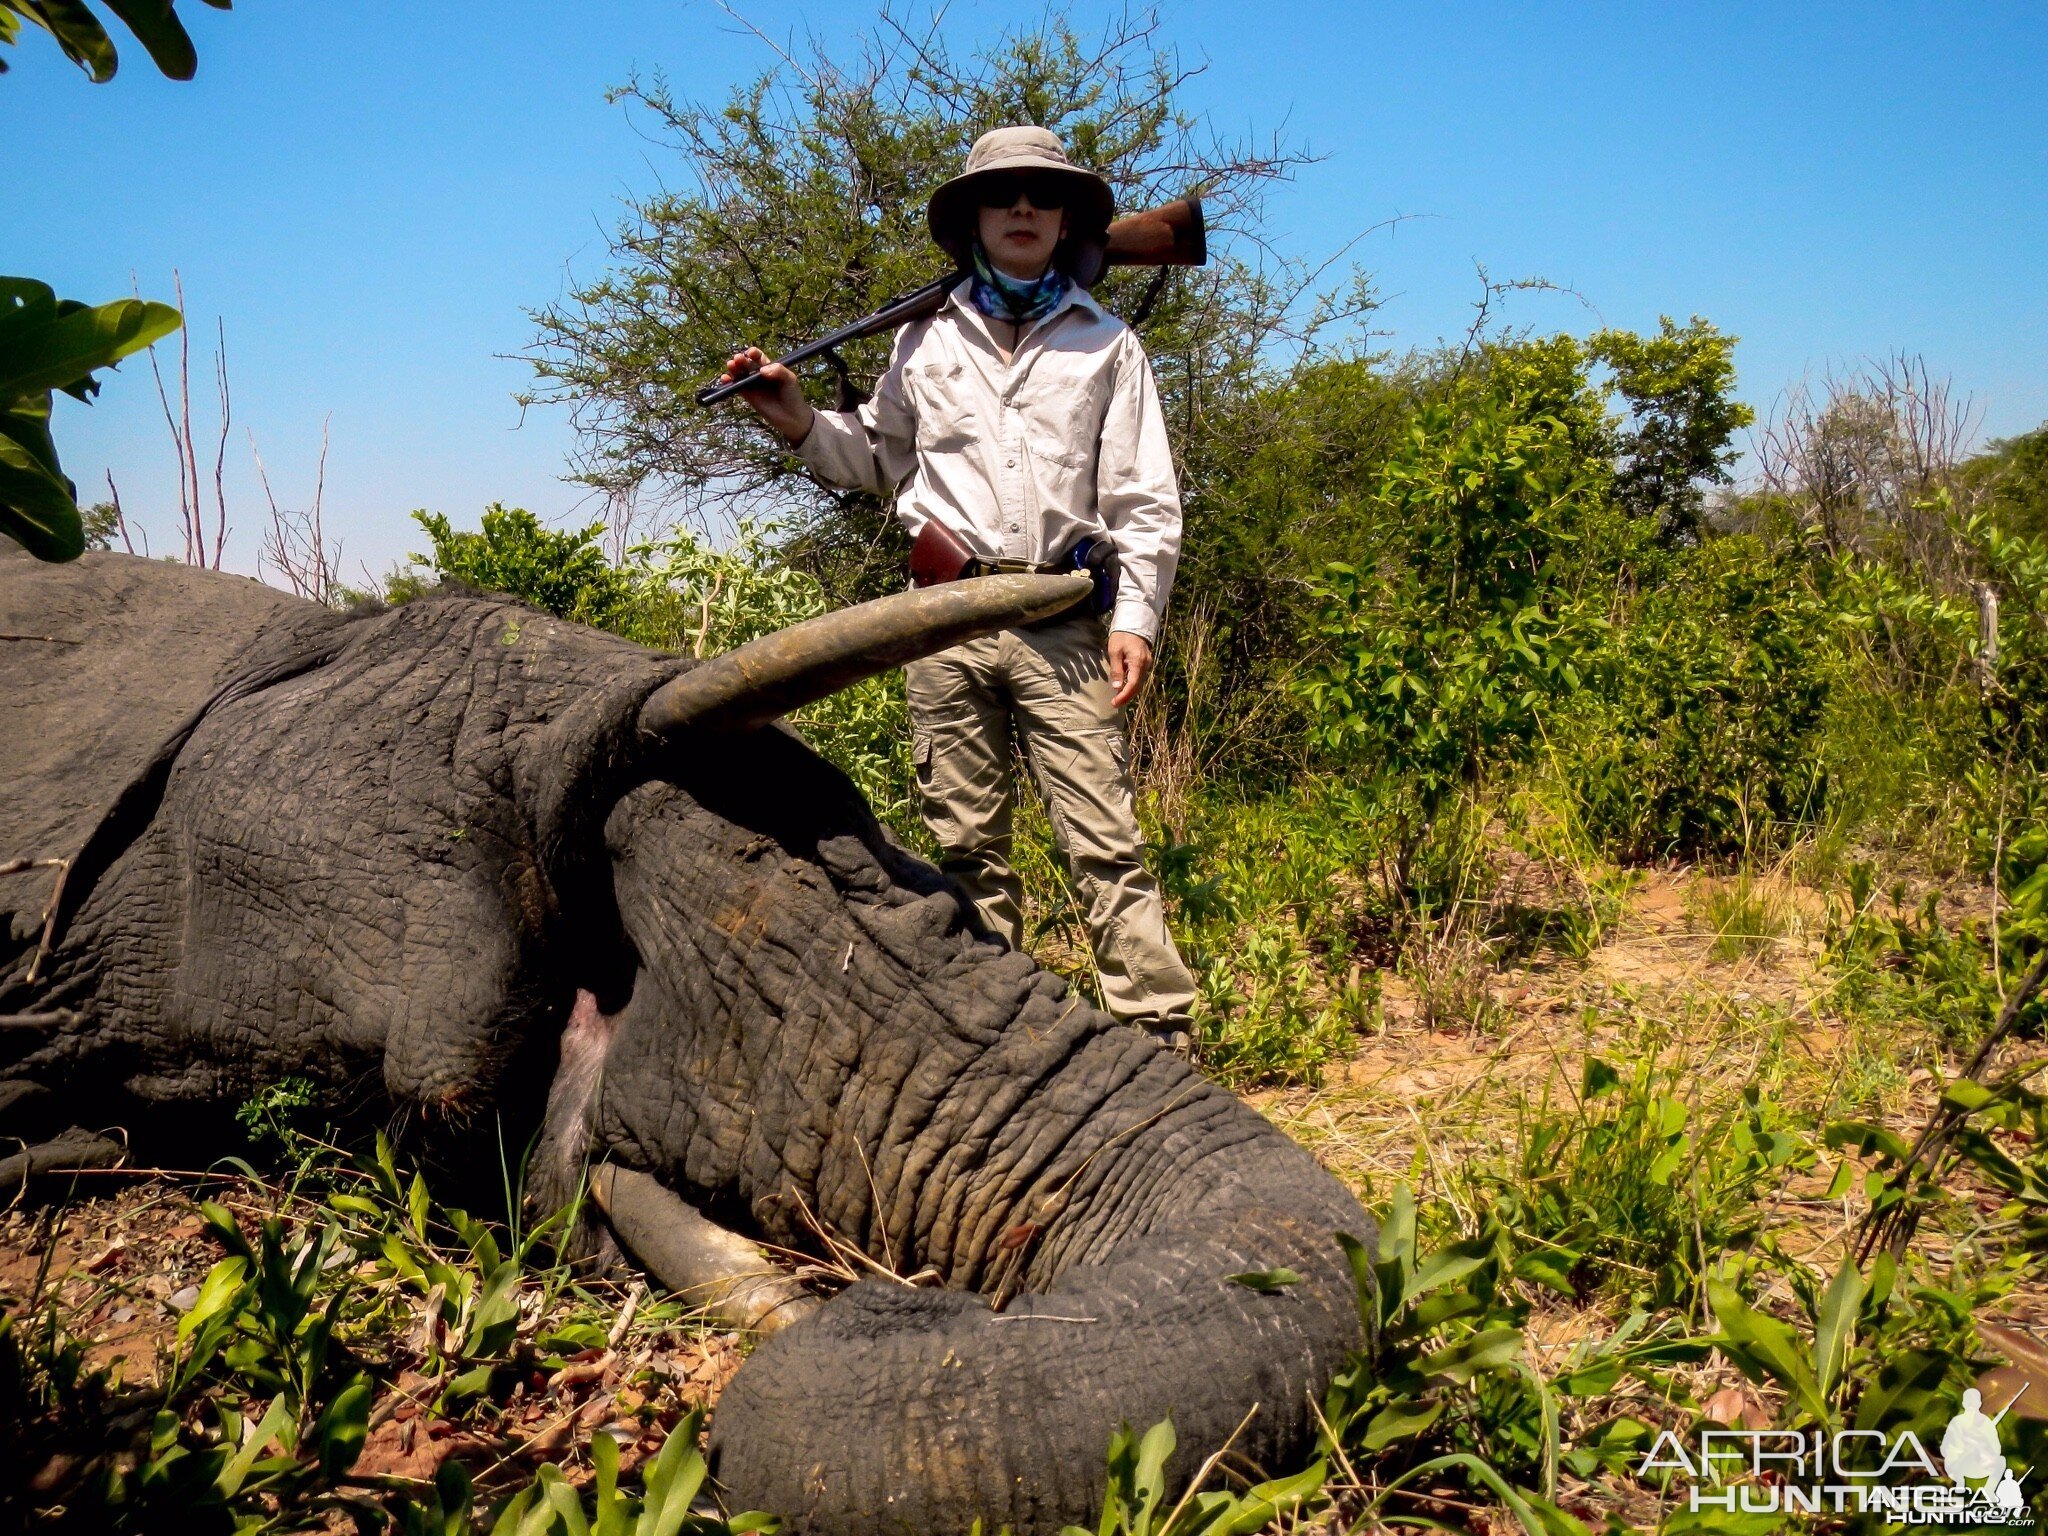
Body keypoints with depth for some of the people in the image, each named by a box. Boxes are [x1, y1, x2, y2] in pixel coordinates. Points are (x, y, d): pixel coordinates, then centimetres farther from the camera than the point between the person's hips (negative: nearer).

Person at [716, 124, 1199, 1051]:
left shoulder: (1105, 344, 12)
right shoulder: (925, 343, 16)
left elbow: (1145, 499, 7)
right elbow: (880, 461, 27)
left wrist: (1135, 614, -5)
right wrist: (798, 422, 10)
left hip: (1064, 621, -2)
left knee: (1106, 843, -9)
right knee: (966, 845, 5)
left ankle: (1160, 1036, -7)